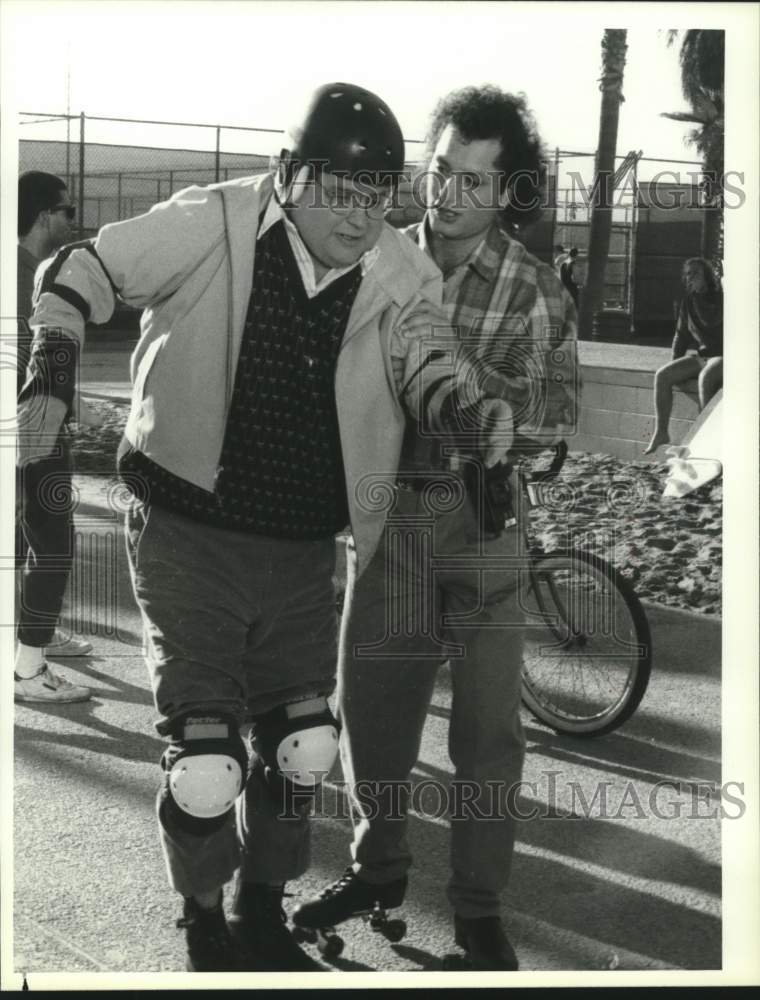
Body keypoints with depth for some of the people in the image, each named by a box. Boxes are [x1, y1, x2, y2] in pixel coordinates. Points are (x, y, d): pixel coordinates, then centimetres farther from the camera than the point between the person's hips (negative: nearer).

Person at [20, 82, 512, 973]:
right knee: (205, 763, -2)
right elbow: (77, 275, -7)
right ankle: (204, 931, 26)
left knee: (301, 748, 15)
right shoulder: (213, 227, -14)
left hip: (304, 555, 4)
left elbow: (418, 357, -19)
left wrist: (464, 404, -41)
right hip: (189, 539, -4)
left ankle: (263, 919, 39)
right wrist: (49, 383, -21)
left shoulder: (396, 274, -5)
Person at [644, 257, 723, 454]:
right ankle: (661, 432, -12)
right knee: (662, 375, -14)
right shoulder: (688, 301, 9)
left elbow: (710, 321, -25)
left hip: (721, 356, -6)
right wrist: (675, 365, 10)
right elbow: (682, 334, 15)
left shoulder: (720, 297, -8)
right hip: (700, 356, 6)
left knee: (705, 377, -38)